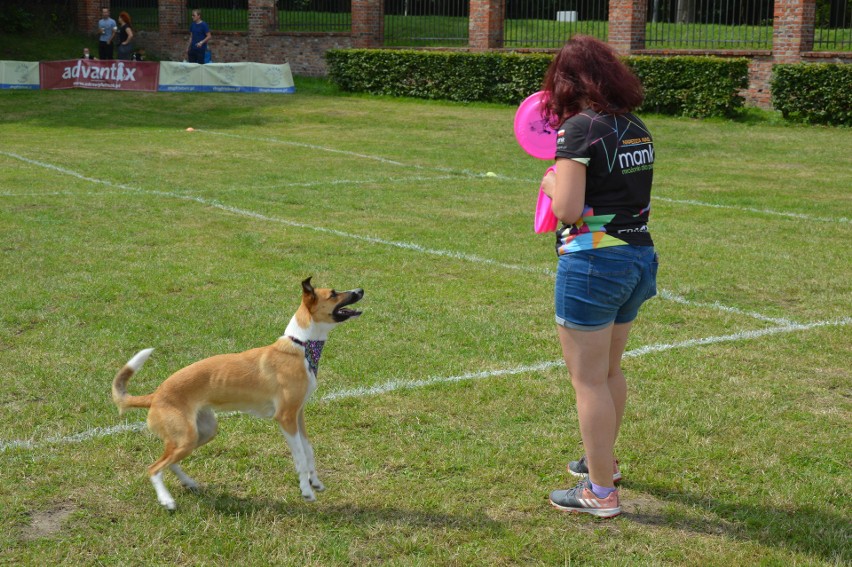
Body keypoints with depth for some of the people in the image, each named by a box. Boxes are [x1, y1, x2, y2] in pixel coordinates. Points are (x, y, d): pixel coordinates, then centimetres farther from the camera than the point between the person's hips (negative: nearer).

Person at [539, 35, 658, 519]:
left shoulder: (579, 127, -14)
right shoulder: (637, 128, 9)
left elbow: (567, 209, -18)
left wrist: (552, 182, 1)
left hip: (593, 262, -8)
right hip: (639, 257, 8)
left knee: (590, 380, 3)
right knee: (610, 370, 24)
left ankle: (601, 492, 11)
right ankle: (604, 461, 42)